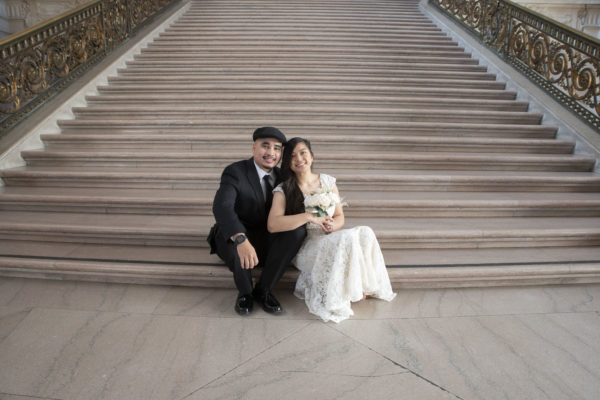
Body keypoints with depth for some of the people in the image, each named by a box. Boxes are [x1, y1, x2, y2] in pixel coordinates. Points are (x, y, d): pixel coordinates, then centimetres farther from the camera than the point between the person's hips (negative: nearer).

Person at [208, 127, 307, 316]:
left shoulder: (281, 177, 3)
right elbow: (221, 206, -34)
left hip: (266, 244, 4)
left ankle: (263, 289, -13)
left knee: (299, 230, -22)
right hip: (232, 243, -4)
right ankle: (245, 292, -14)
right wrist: (241, 240, -51)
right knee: (235, 232, -38)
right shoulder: (235, 172, -15)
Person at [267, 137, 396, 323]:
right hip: (305, 247, -4)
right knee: (347, 238, -31)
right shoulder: (283, 190, -3)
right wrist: (310, 217, -21)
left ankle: (365, 287, -13)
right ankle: (352, 292, -15)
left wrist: (332, 225, -13)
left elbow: (339, 216, 13)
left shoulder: (328, 182, 10)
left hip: (331, 241, 5)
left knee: (365, 233, -24)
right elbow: (272, 225, -18)